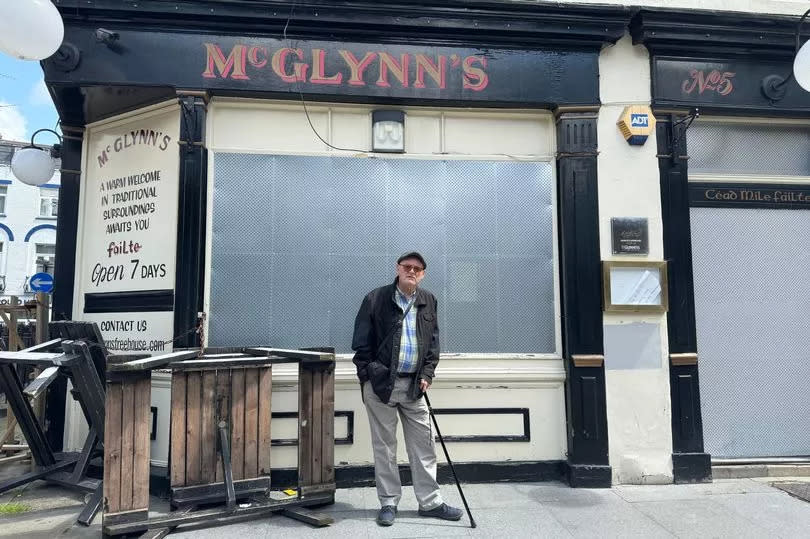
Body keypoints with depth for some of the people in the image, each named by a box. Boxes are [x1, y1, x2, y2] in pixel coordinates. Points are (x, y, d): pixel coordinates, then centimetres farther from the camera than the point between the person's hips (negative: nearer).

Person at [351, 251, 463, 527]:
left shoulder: (428, 302, 8)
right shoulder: (375, 298, -3)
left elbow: (433, 343, 12)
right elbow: (361, 342, -3)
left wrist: (427, 375, 2)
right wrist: (369, 373, -7)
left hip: (414, 384, 3)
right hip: (380, 383, -3)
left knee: (424, 444, 7)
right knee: (384, 445, 6)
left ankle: (430, 502, 20)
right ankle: (388, 503, 20)